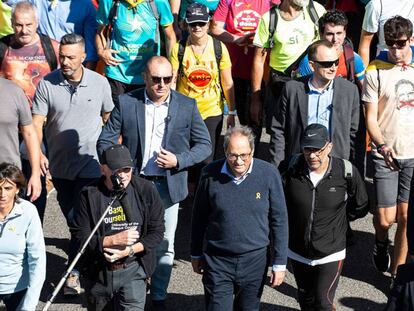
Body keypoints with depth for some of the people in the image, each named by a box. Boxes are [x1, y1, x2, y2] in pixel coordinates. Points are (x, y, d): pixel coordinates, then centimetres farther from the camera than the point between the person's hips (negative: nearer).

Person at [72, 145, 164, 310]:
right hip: (98, 272, 1)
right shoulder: (90, 194, -10)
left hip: (133, 270, -1)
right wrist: (114, 240, -24)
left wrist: (130, 250, -17)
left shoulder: (146, 190, -7)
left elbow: (157, 231, -3)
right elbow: (80, 237, -12)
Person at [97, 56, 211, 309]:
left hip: (169, 186, 1)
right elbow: (105, 142, 1)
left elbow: (205, 145, 2)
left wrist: (178, 161, -13)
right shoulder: (126, 103, -4)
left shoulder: (187, 106, -2)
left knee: (165, 247, 10)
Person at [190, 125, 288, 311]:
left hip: (254, 261, 0)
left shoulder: (268, 174, -10)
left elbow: (279, 220, -3)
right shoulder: (210, 174, -8)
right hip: (217, 261, 0)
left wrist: (280, 263, -2)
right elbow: (199, 217, 5)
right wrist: (196, 254, 11)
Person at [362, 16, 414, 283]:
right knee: (385, 218, -2)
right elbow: (371, 117, -5)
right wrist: (382, 146, -20)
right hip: (386, 154, -2)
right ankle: (381, 242, 34)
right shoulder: (376, 72, -4)